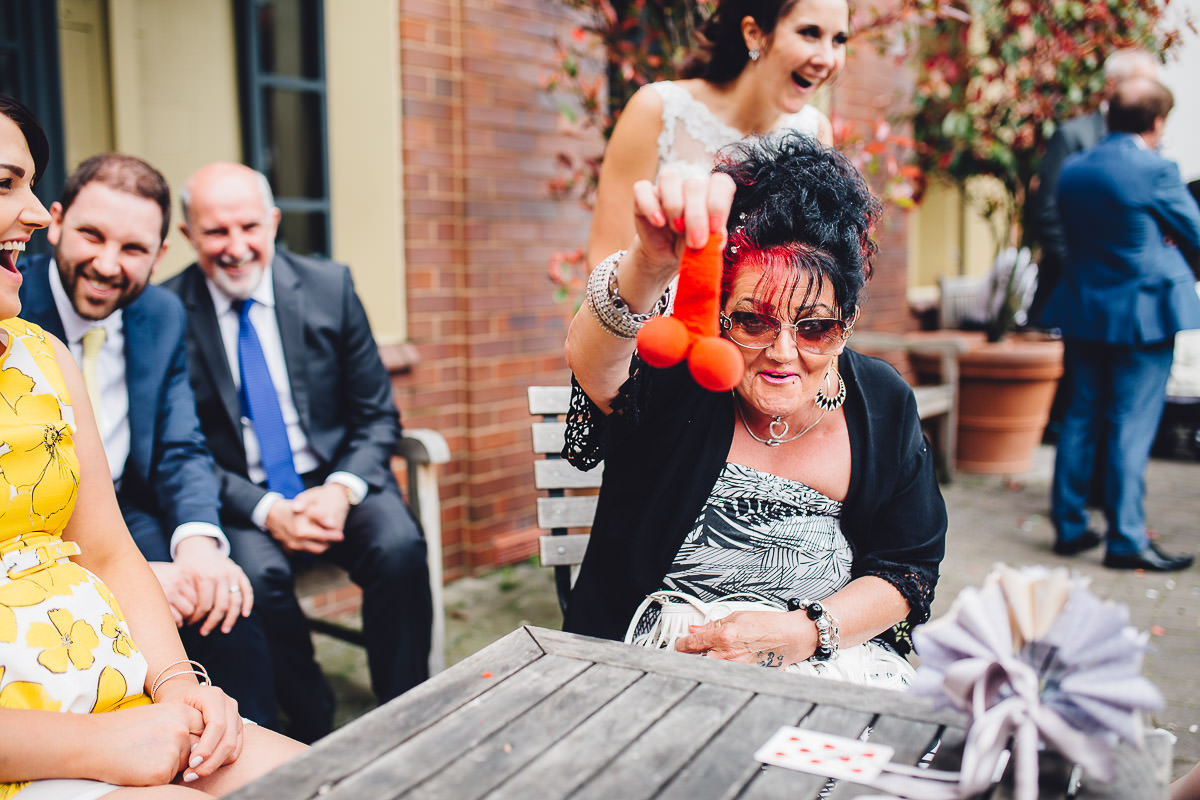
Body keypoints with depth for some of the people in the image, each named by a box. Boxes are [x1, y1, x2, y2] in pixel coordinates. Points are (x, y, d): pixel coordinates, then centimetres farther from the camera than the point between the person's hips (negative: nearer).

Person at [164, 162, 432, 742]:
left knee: (400, 547, -27)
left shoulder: (329, 287, 0)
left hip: (334, 482, 1)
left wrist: (342, 489, -16)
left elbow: (378, 417, 3)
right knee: (256, 572, -31)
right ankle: (313, 732, -6)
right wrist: (264, 510, -18)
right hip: (240, 499, -1)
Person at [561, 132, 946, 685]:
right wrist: (650, 265, -56)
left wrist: (803, 633, -15)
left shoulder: (883, 406, -1)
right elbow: (590, 361, -36)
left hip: (831, 657, 6)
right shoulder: (674, 381, -12)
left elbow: (908, 569, 2)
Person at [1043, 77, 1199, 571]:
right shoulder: (1156, 170, -12)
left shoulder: (1072, 170, 6)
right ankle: (1126, 540, 3)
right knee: (1132, 425, -2)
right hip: (1142, 313, -6)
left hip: (1082, 312, 6)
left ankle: (1069, 526, 19)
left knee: (1081, 419, 12)